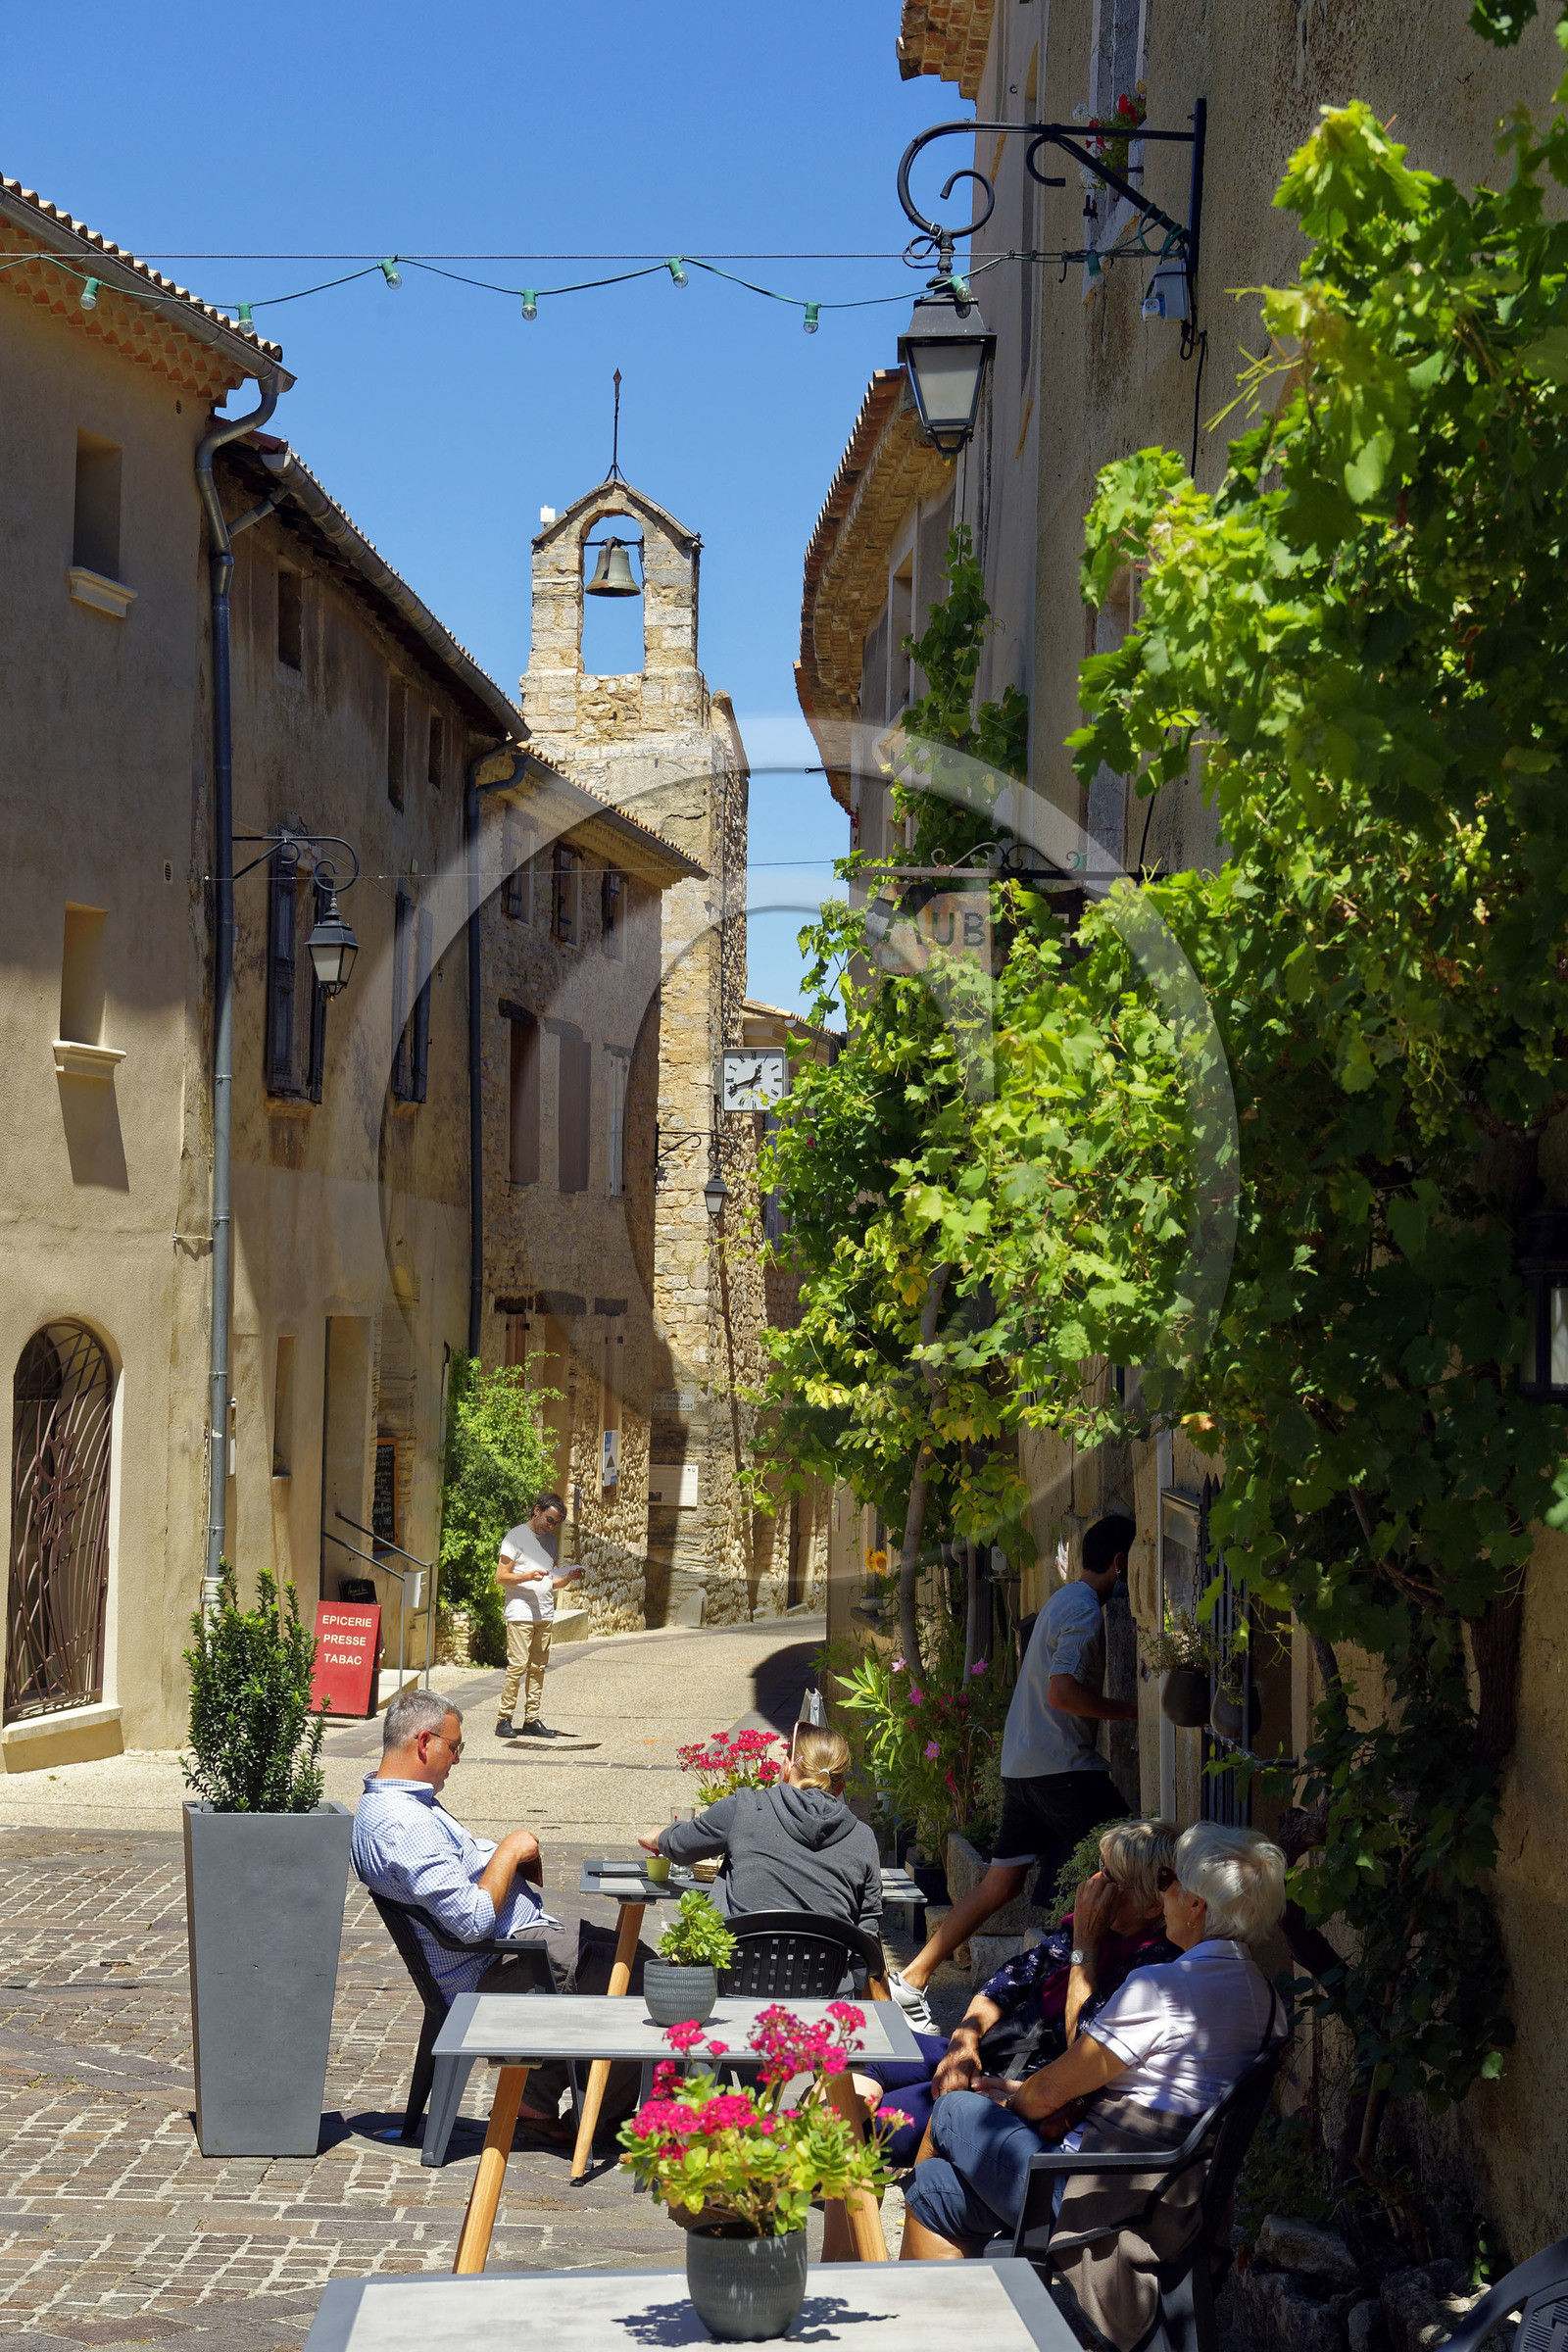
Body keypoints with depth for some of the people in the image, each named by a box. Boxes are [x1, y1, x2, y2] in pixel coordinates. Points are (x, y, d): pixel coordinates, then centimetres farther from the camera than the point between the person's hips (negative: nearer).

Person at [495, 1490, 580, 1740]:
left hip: (545, 1614, 7)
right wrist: (529, 1576, -20)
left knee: (538, 1668, 4)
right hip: (520, 1613, -7)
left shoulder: (549, 1540, 20)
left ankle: (531, 1720, 7)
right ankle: (504, 1720, -9)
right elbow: (501, 1577, -5)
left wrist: (569, 1577, 4)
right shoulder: (516, 1536, -1)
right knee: (517, 1666, -13)